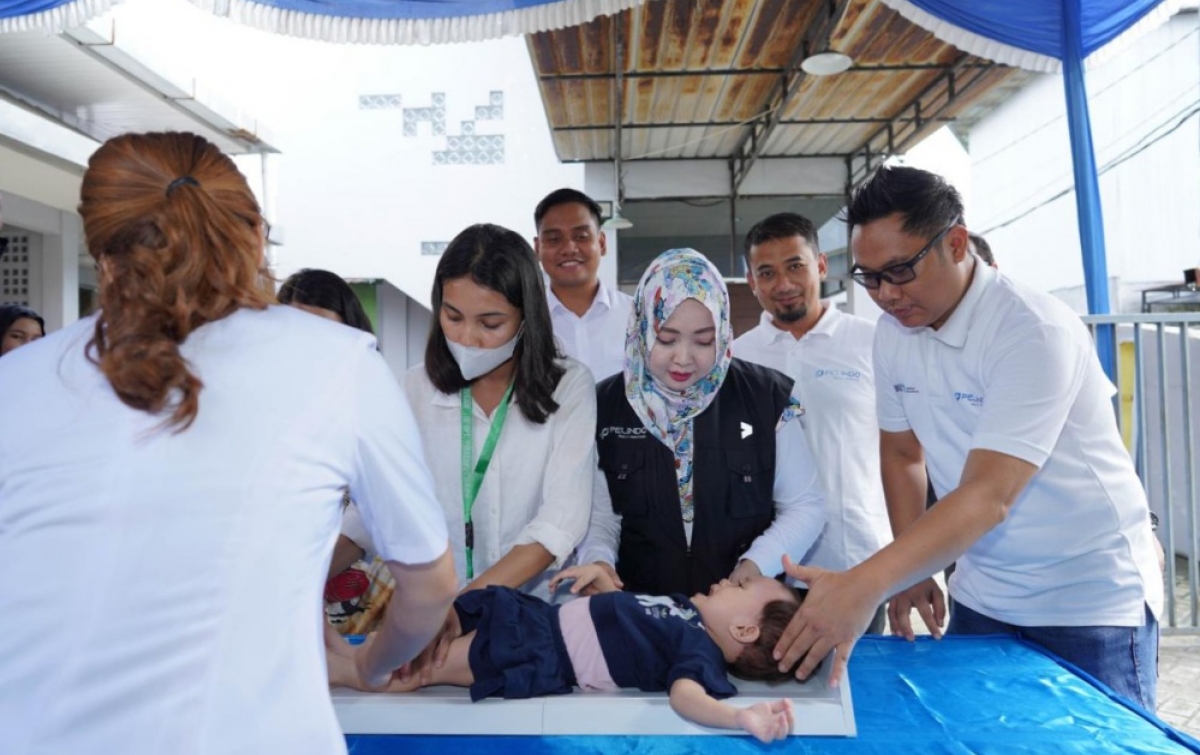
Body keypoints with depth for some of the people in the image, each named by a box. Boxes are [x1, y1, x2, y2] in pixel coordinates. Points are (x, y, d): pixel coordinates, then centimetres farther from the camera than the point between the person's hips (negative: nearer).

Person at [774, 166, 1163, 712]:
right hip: (981, 596, 6)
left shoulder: (1034, 331, -24)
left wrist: (865, 585, -42)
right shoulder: (893, 330, -4)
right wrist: (910, 572, 3)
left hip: (1090, 598, -5)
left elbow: (988, 496, -33)